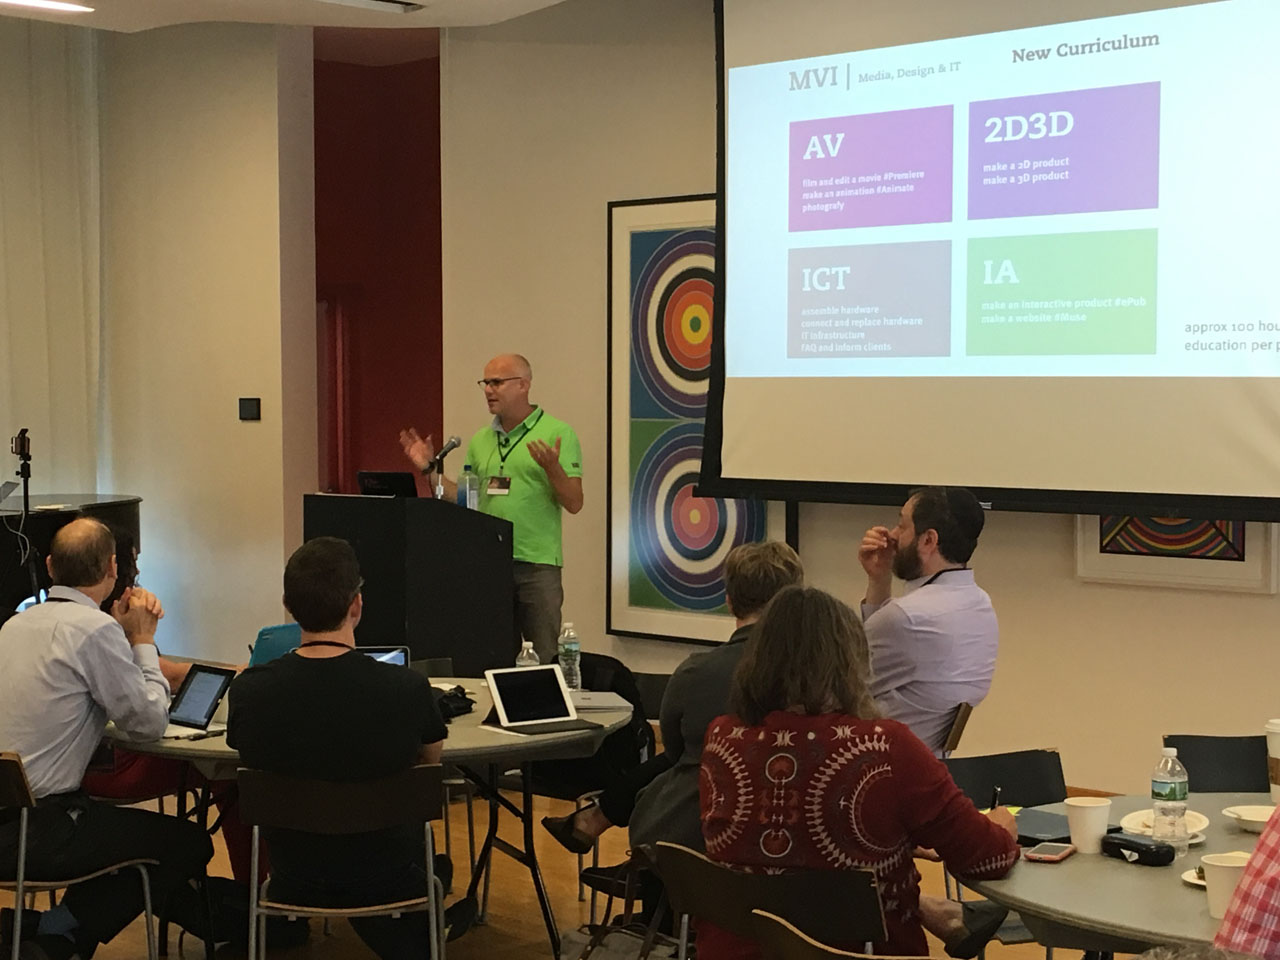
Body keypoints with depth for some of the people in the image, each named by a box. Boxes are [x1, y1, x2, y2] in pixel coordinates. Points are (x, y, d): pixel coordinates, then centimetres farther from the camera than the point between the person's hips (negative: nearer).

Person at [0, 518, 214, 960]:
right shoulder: (95, 628, -15)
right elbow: (149, 722, -8)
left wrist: (121, 630, 13)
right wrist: (142, 641, 4)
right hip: (38, 832, -9)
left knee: (117, 823, 29)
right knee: (189, 843, 1)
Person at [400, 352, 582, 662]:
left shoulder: (558, 433, -2)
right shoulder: (480, 440, 15)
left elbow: (574, 504, -7)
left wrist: (552, 468, -23)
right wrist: (430, 468, 7)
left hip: (537, 566, -5)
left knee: (543, 660, -1)